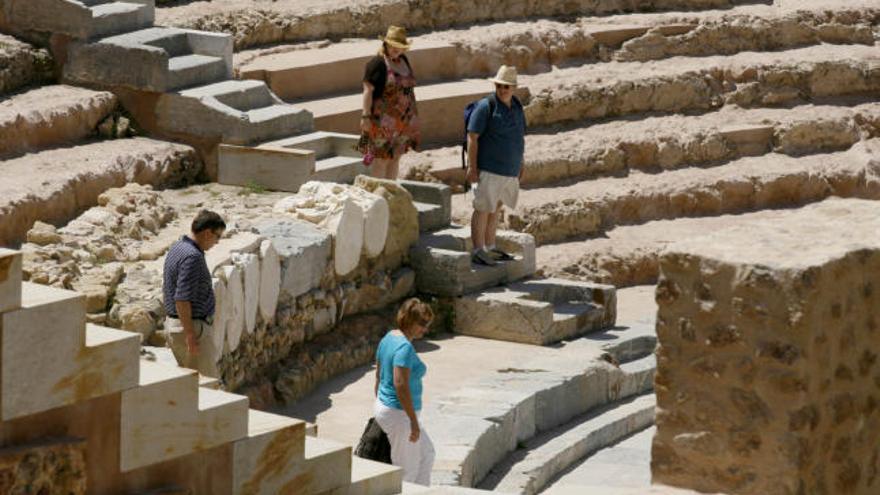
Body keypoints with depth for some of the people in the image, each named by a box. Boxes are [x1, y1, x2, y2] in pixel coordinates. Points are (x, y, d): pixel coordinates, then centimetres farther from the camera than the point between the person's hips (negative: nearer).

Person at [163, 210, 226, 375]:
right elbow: (182, 299, -26)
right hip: (192, 326, -10)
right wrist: (190, 335, -25)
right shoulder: (192, 257, -21)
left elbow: (167, 289, 19)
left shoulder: (176, 248, 11)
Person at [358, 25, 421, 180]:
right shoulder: (377, 63, -12)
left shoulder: (403, 61, 10)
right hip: (383, 120, -7)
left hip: (402, 120, 7)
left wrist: (412, 114, 18)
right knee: (381, 157, -4)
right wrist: (366, 116, -21)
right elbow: (368, 90, -15)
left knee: (395, 157, 11)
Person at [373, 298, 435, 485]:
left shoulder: (388, 338, 7)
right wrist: (414, 422, -24)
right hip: (399, 414, -10)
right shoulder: (404, 347, -23)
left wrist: (380, 407, 25)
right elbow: (401, 385, -28)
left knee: (426, 454, 22)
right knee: (406, 471, 3)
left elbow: (379, 375, 16)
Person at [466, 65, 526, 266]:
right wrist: (472, 167, -17)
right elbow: (472, 137, -13)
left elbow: (520, 137, 20)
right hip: (489, 169, -7)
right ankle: (478, 251, -2)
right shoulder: (486, 106, -12)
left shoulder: (517, 106, 11)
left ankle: (490, 247, 22)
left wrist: (520, 165, 20)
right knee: (483, 208, -5)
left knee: (496, 208, 14)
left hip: (510, 170, 7)